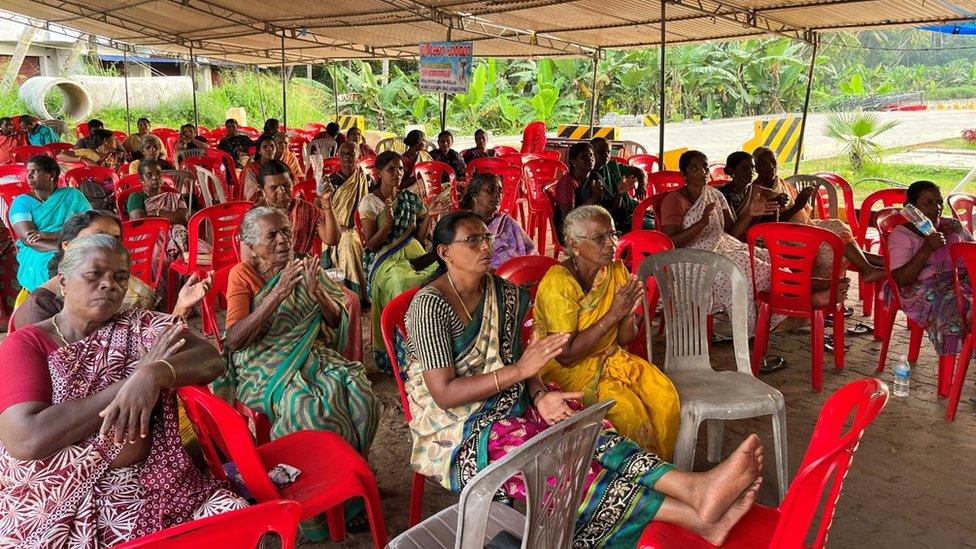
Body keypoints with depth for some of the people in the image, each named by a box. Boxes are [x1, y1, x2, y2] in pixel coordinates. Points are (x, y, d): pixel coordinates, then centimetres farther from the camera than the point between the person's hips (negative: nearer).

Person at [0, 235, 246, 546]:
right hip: (53, 506, -2)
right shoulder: (25, 344, -1)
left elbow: (212, 360, -8)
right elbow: (26, 439, -17)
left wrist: (154, 375, -29)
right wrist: (133, 378, -16)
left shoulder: (141, 327, 6)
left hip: (149, 486, 3)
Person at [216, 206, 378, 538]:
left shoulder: (304, 269, 10)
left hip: (312, 355, 4)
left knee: (357, 394, -25)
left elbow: (338, 322, 7)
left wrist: (318, 292, -13)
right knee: (305, 407, -33)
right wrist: (278, 293, -22)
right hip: (264, 365, -3)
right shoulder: (242, 275, 0)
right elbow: (234, 341, -13)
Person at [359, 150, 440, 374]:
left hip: (412, 254, 4)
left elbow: (418, 238, 12)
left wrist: (428, 217, -4)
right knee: (404, 283, -36)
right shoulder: (369, 203, 2)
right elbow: (370, 245, -3)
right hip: (383, 260, -4)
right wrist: (388, 223, -17)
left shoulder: (411, 199, 14)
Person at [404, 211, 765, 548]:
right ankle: (695, 516, -39)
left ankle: (694, 488, -42)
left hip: (507, 405, 6)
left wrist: (538, 395, -12)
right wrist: (520, 370, -23)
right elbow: (444, 393, -19)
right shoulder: (430, 306, -15)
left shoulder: (503, 293, 6)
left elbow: (510, 360, 9)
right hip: (455, 431, -6)